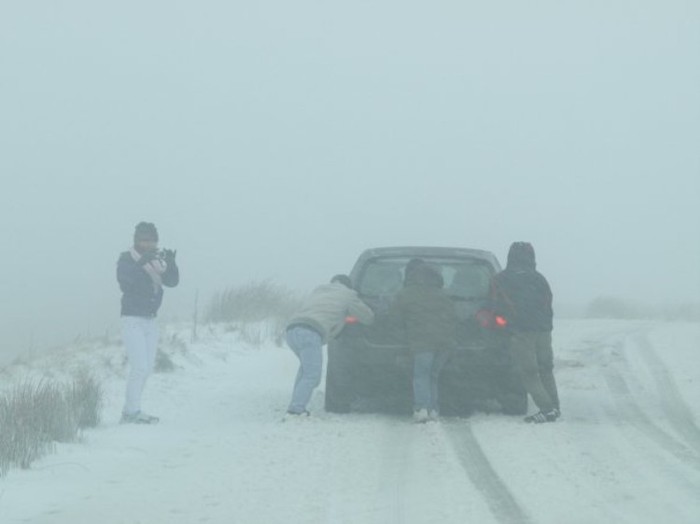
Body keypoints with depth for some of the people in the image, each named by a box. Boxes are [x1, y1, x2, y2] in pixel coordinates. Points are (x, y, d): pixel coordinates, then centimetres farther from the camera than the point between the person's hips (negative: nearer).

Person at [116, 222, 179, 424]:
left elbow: (172, 281, -2)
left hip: (150, 321, 7)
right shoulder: (126, 259, -7)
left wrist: (170, 264, -20)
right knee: (139, 367, -14)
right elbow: (124, 277, -26)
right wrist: (142, 263, -36)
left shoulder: (157, 260, 8)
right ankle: (132, 412, -10)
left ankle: (130, 410, 16)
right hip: (132, 320, -7)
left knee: (147, 368, 9)